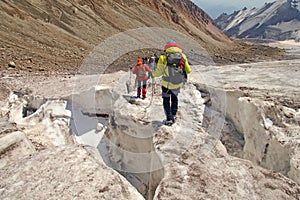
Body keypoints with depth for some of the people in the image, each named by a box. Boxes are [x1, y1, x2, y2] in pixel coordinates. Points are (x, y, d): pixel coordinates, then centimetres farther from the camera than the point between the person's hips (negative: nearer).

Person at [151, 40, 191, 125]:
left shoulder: (164, 57, -8)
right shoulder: (182, 56, 0)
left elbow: (159, 72, -4)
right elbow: (188, 70, -1)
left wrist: (153, 74, 16)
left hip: (167, 84, -3)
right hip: (178, 83, 3)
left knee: (166, 100, 16)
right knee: (174, 98, 27)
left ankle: (169, 120, 13)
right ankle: (173, 116, 32)